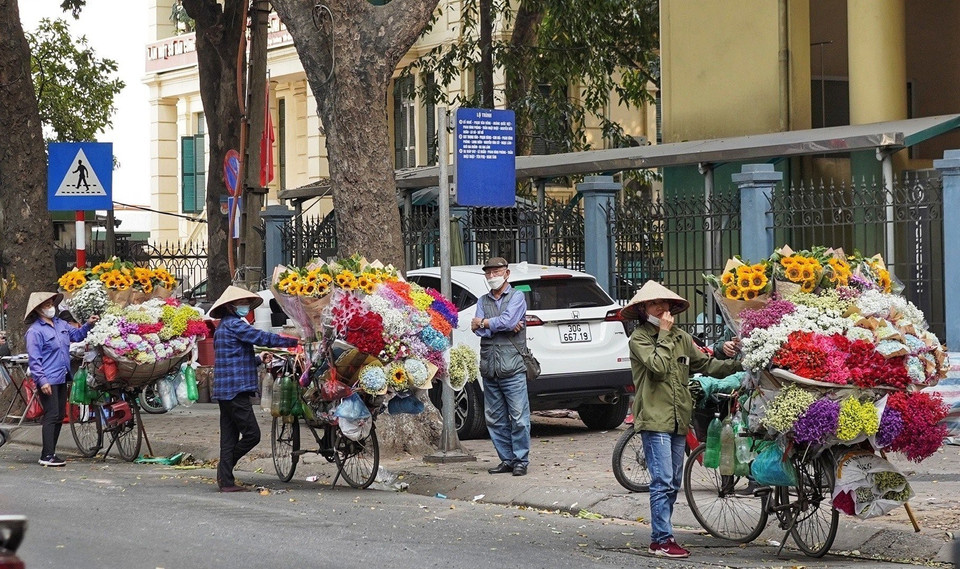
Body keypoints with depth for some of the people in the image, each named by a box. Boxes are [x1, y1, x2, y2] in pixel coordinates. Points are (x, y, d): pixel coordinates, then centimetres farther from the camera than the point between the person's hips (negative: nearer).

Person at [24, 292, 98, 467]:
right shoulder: (35, 331, -11)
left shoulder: (60, 324, 12)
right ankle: (47, 456, -12)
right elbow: (34, 359, -14)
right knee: (52, 416, -12)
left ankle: (50, 453, 19)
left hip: (62, 378, 8)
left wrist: (88, 325, 8)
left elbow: (76, 335, 27)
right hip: (48, 380, -8)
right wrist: (42, 380, -21)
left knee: (59, 416, 11)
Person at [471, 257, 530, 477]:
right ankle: (506, 459, 13)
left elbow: (507, 321, -14)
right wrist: (505, 326, -9)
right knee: (495, 418, 5)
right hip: (489, 368, 5)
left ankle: (521, 460, 0)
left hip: (512, 367, -5)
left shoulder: (516, 297, 4)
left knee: (518, 417, -6)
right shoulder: (483, 301, 17)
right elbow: (479, 330, 2)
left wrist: (483, 323, 0)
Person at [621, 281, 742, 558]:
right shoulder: (639, 338, -4)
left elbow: (705, 364, 13)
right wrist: (664, 335, -11)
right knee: (663, 481, -12)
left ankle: (661, 536, 18)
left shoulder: (681, 337, 13)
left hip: (679, 418, 7)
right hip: (654, 419, -7)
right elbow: (658, 366, -18)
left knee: (673, 483, 10)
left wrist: (737, 364, 2)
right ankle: (662, 539, -9)